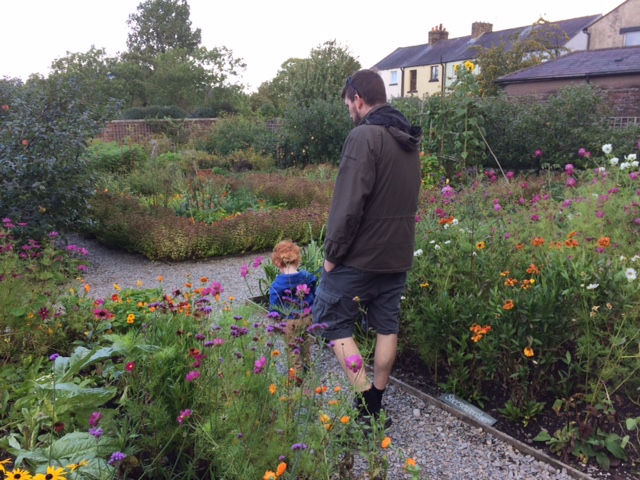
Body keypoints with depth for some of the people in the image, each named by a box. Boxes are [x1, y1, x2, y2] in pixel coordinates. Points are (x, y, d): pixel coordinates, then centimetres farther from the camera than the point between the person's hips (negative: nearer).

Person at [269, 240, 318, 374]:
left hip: (289, 322, -5)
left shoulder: (277, 285, -21)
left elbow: (274, 308, -15)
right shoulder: (307, 278, -9)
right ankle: (307, 366, 41)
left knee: (293, 348, 12)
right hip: (307, 318, 5)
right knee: (305, 343, 25)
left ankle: (298, 371, 20)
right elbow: (314, 297, 4)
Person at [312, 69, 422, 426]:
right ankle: (376, 404, 24)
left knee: (335, 321, 6)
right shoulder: (409, 140, 10)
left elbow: (349, 204, -23)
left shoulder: (364, 136, -17)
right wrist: (397, 241, 17)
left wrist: (333, 253, -14)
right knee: (388, 327, 13)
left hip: (359, 256, -8)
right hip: (398, 255, 8)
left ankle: (365, 400, 2)